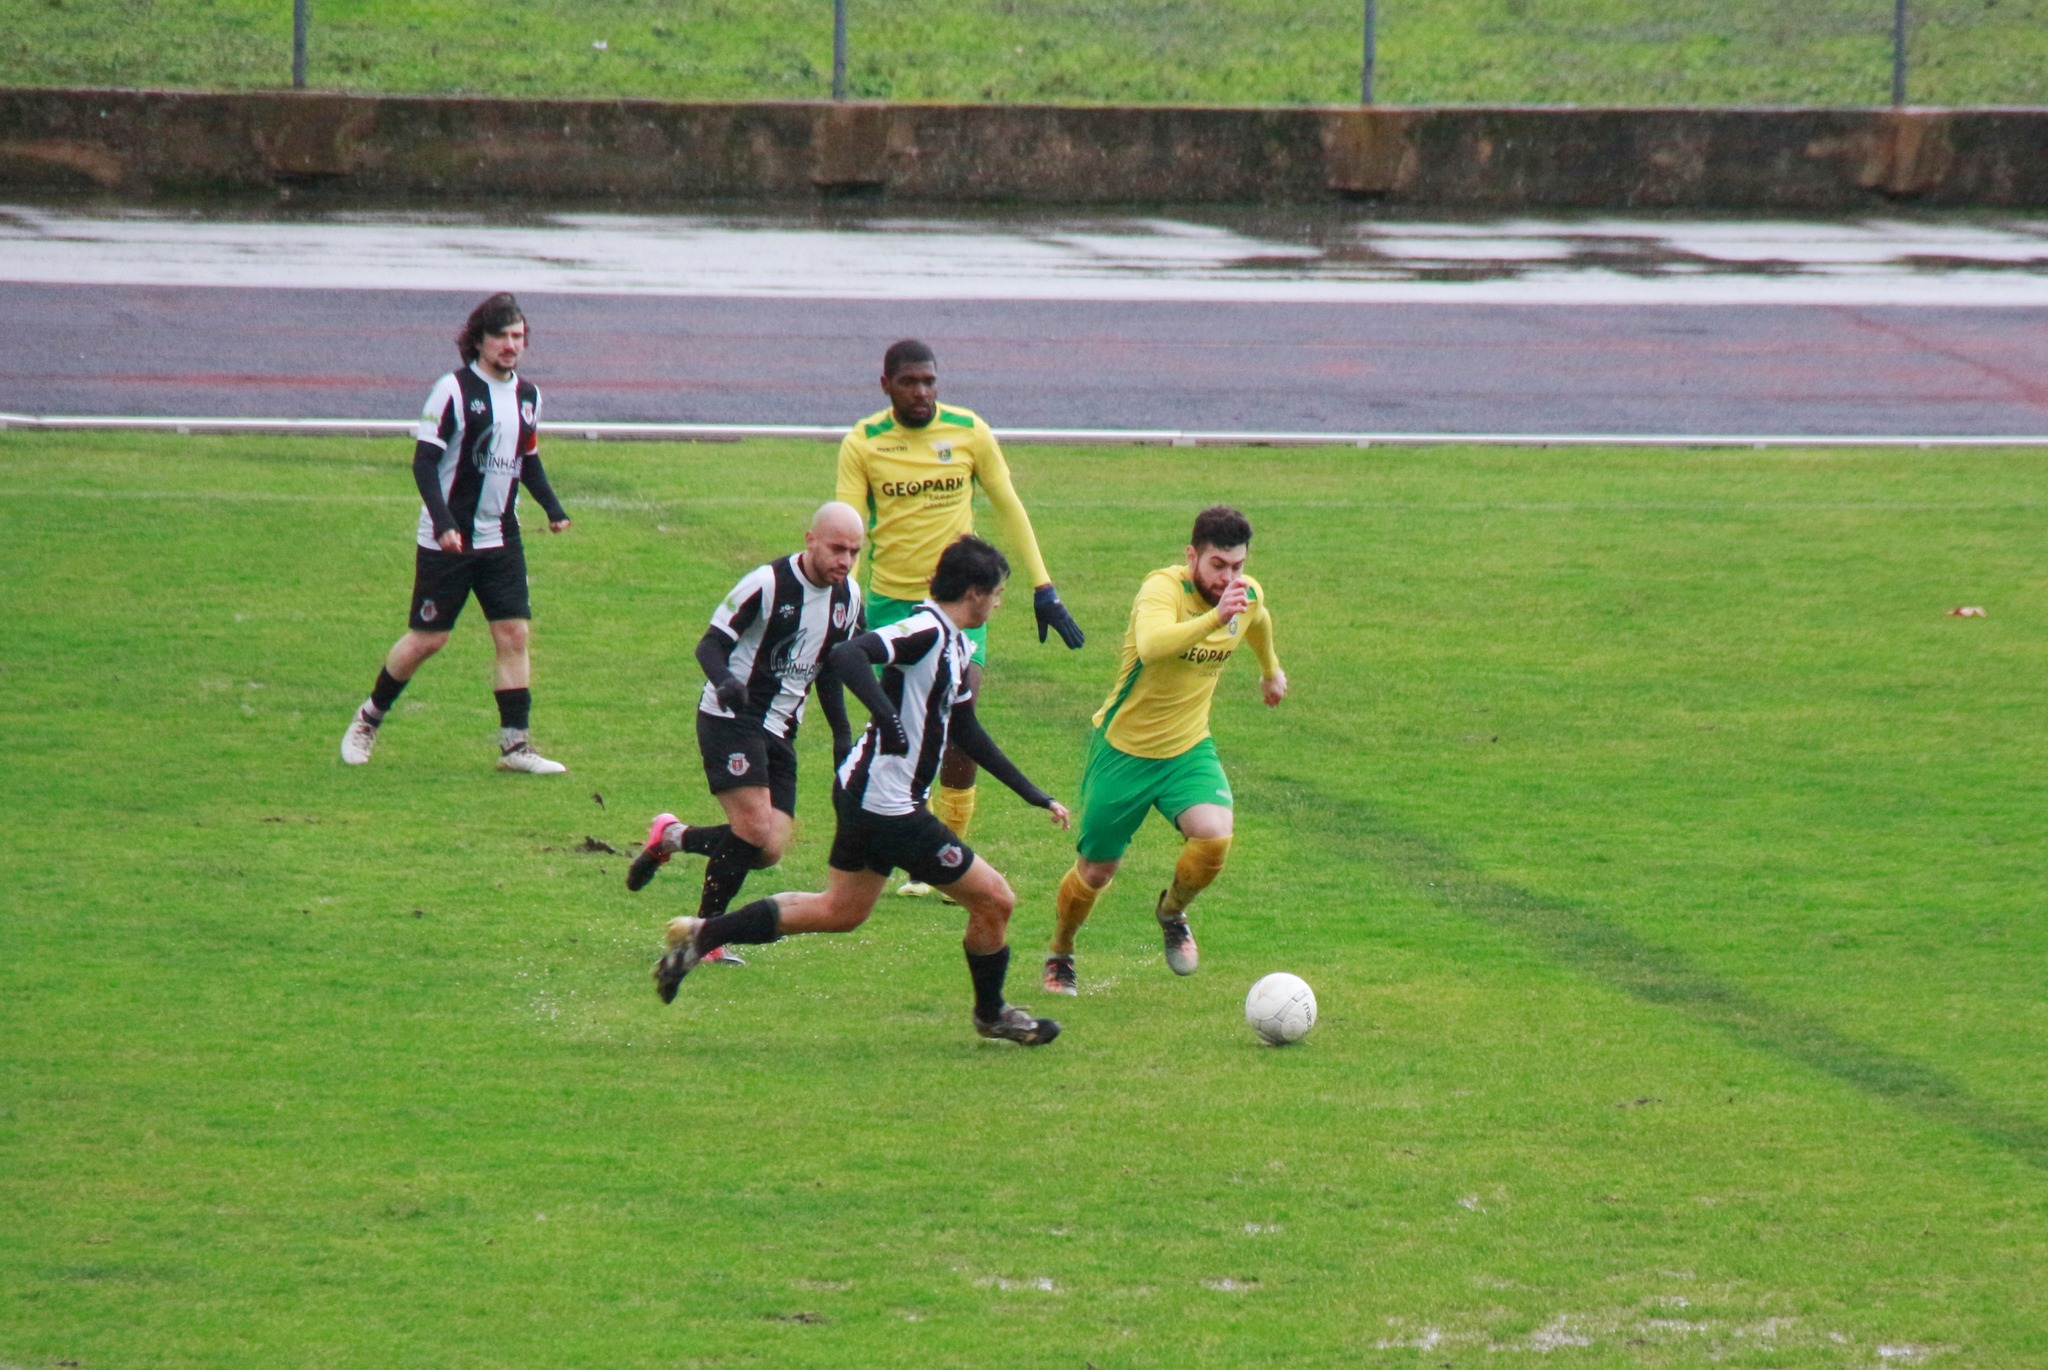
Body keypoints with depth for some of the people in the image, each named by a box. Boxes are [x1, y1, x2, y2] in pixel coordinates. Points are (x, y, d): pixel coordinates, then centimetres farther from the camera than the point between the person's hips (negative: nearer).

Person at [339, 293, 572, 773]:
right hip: (448, 543, -5)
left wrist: (554, 508, 5)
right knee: (427, 638, 1)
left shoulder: (528, 396, 8)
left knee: (514, 634, -4)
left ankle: (515, 744, 0)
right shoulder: (454, 391, -13)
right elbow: (424, 463, -15)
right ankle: (368, 720, 22)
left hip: (502, 540, 5)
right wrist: (443, 523, -27)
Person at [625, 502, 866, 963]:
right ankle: (705, 931, 0)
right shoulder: (767, 585, -15)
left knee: (769, 849, -4)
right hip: (730, 718, -7)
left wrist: (842, 735, 12)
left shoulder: (848, 597, 6)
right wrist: (724, 681, -34)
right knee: (755, 828, -20)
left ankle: (672, 838, 19)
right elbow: (711, 644, -13)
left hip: (779, 730, 7)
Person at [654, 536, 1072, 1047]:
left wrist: (1035, 795, 25)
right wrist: (887, 715, -47)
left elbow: (966, 732, 24)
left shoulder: (955, 645, 13)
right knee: (994, 900, -1)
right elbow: (847, 655, -33)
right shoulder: (925, 631, -18)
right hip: (889, 807, -10)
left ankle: (703, 934, 20)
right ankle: (991, 1014, 21)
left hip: (866, 796, 10)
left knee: (840, 911, 21)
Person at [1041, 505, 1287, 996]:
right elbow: (1151, 646, -48)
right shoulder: (1163, 588, -26)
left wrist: (1271, 669, 40)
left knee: (1215, 838, -23)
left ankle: (1172, 912, 11)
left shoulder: (1248, 596, -6)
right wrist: (1216, 616, -59)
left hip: (1188, 750, 4)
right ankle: (1060, 954, 37)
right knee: (1096, 872, 6)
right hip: (1124, 749, -4)